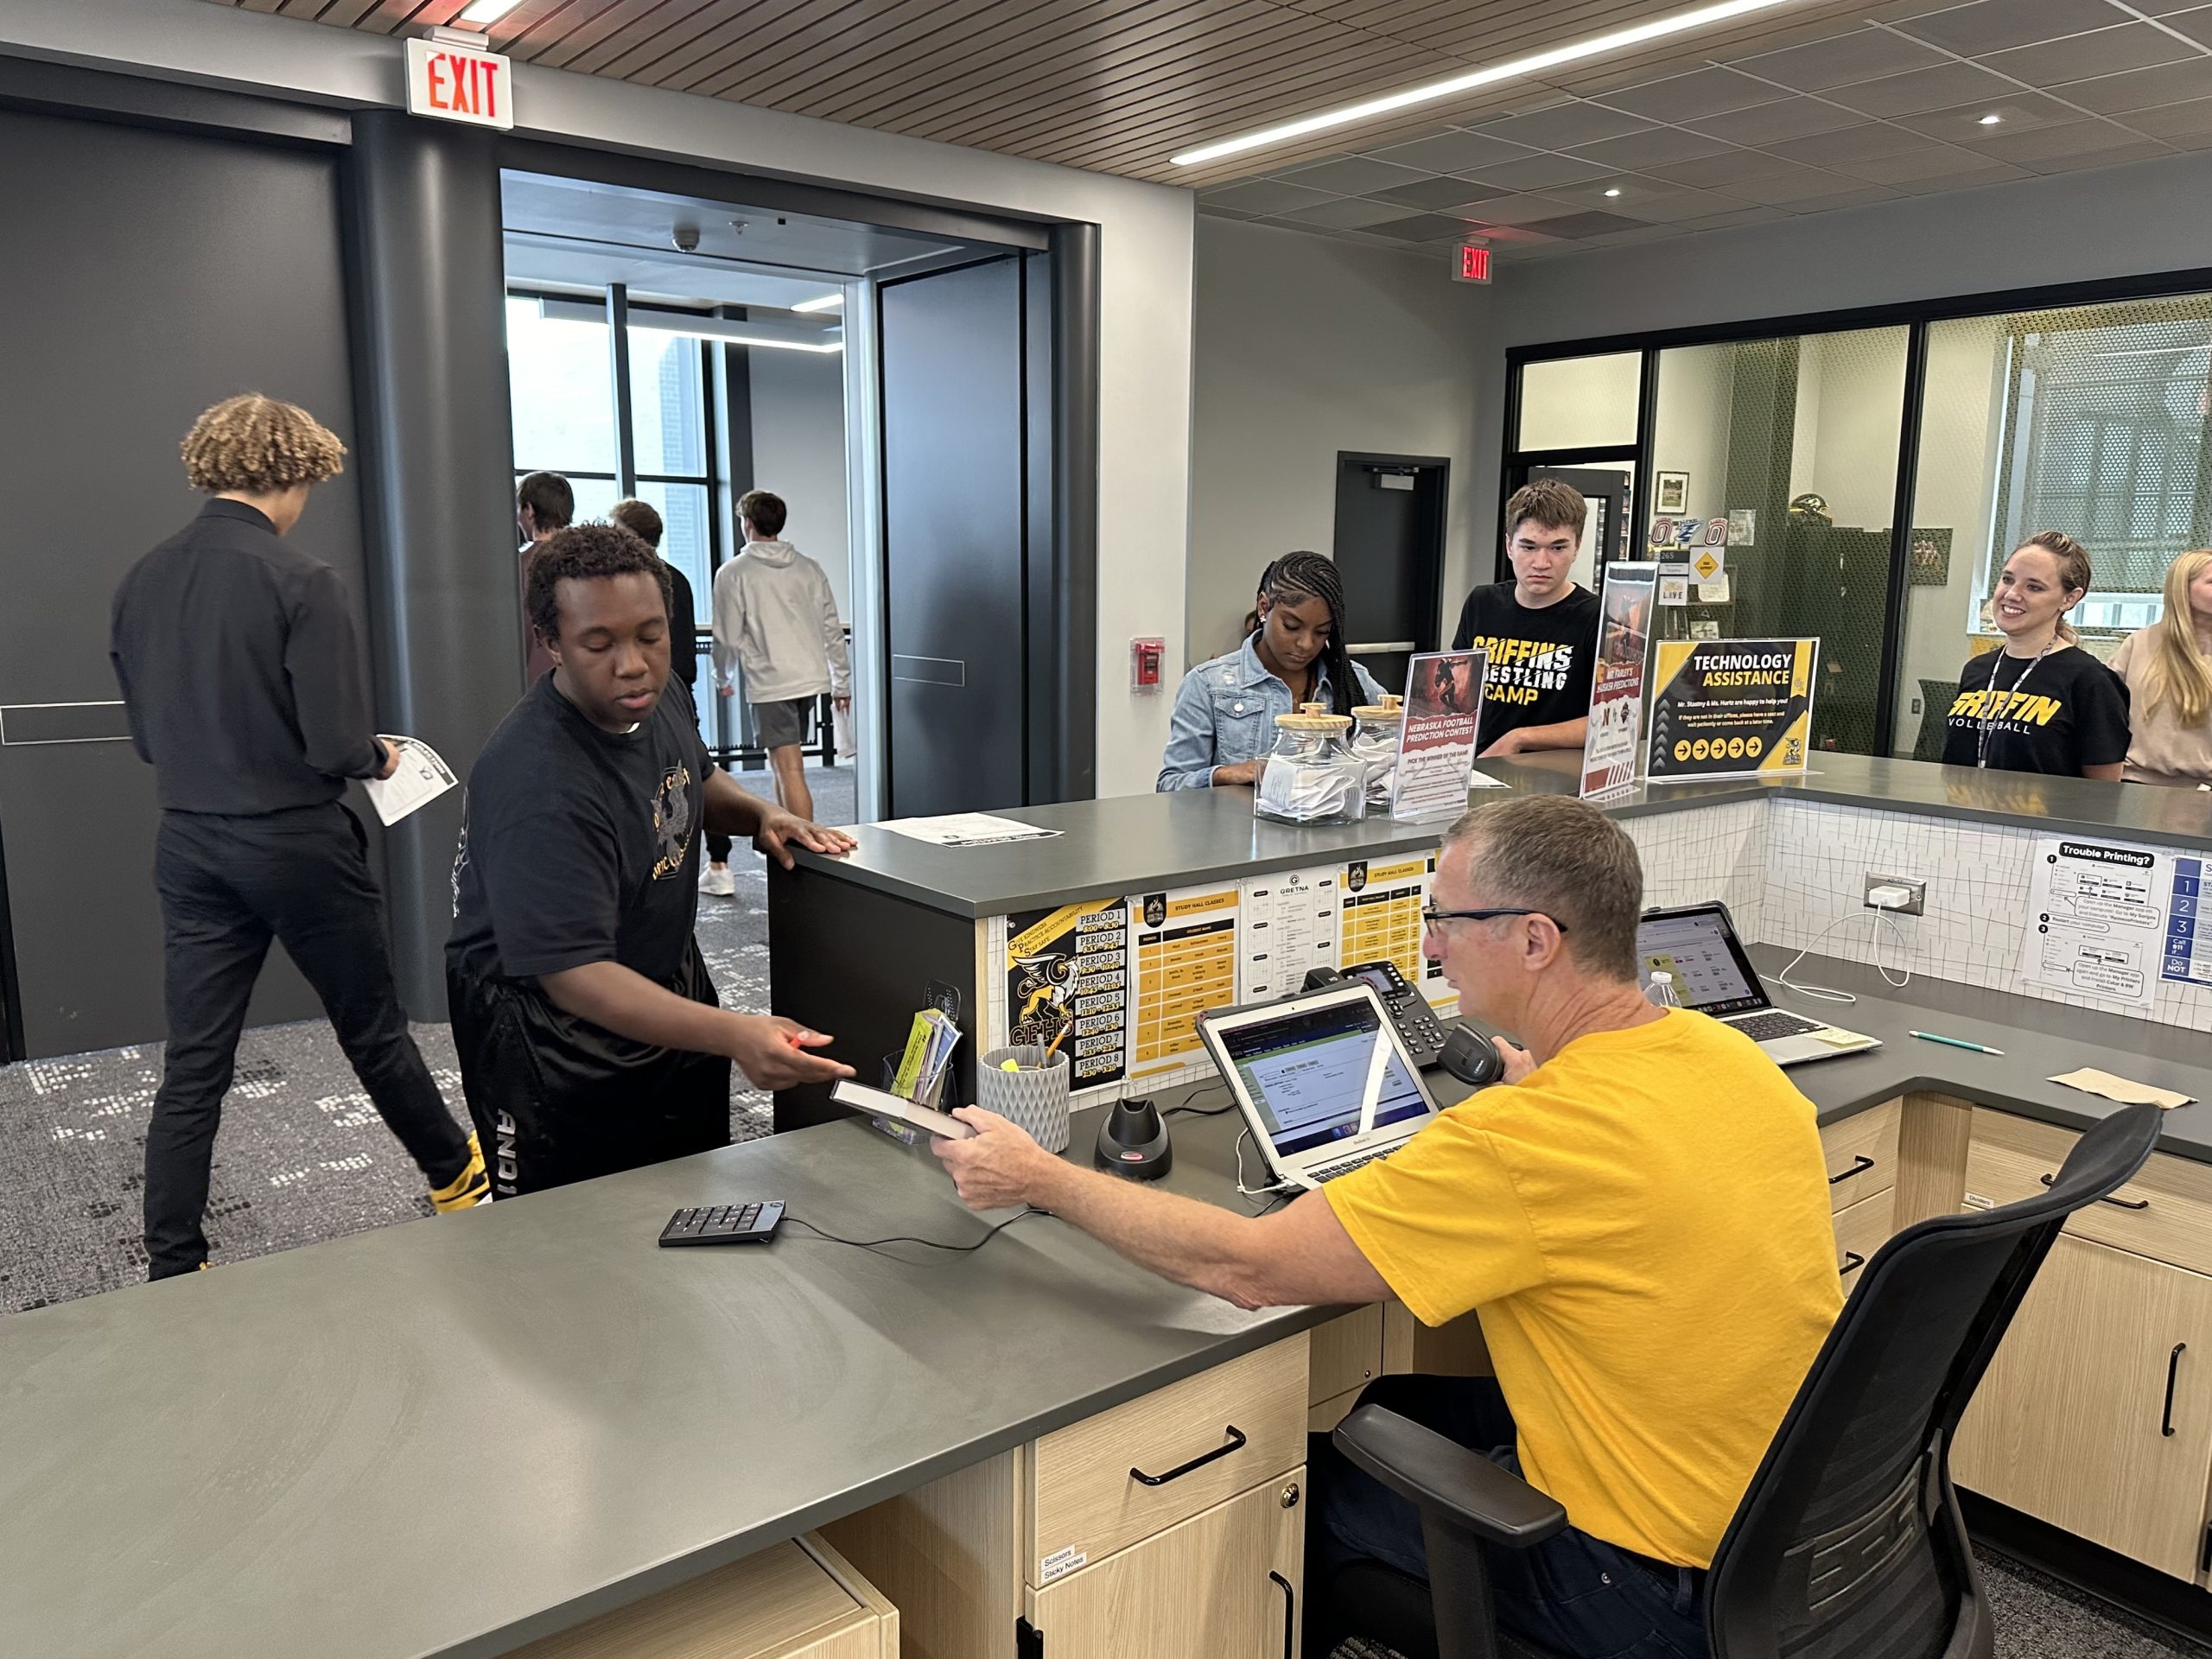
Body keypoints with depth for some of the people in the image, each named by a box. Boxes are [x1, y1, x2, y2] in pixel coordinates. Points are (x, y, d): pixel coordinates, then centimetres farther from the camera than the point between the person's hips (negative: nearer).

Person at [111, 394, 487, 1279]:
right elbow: (338, 746, -19)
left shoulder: (140, 583, 2)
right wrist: (379, 757, 2)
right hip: (298, 845, -4)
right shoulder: (303, 582, -17)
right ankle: (454, 1175, 34)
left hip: (189, 847, 5)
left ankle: (172, 1271, 15)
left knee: (192, 1066, 9)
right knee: (375, 1032, 14)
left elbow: (147, 734, 11)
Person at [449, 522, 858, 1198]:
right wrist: (734, 1035, -48)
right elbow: (573, 976, -36)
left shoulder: (662, 698, -6)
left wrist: (759, 812, -6)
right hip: (557, 1055, -8)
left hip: (668, 990, 8)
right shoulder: (538, 785, -33)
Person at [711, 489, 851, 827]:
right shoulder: (808, 568, 8)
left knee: (790, 769, -8)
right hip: (811, 677, 6)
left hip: (769, 683, -6)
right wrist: (841, 682, 16)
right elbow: (832, 629, 9)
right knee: (781, 762, 20)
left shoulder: (732, 573, -5)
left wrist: (723, 678, 15)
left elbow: (728, 636, -3)